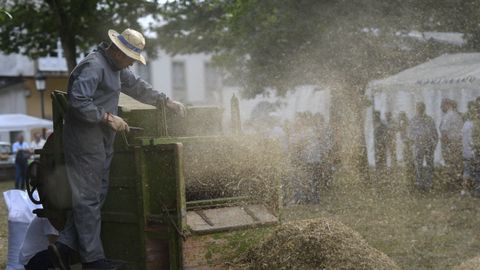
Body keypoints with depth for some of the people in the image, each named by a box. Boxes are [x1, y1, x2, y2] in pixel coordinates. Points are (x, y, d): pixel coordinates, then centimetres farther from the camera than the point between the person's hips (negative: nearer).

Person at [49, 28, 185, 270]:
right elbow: (77, 101, -25)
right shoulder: (93, 66, -16)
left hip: (101, 143, 10)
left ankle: (64, 246, 13)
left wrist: (166, 101, 27)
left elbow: (137, 86, 30)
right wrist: (108, 117, -21)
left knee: (95, 196, 11)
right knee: (88, 199, -3)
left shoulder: (115, 67, 17)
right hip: (86, 143, -10)